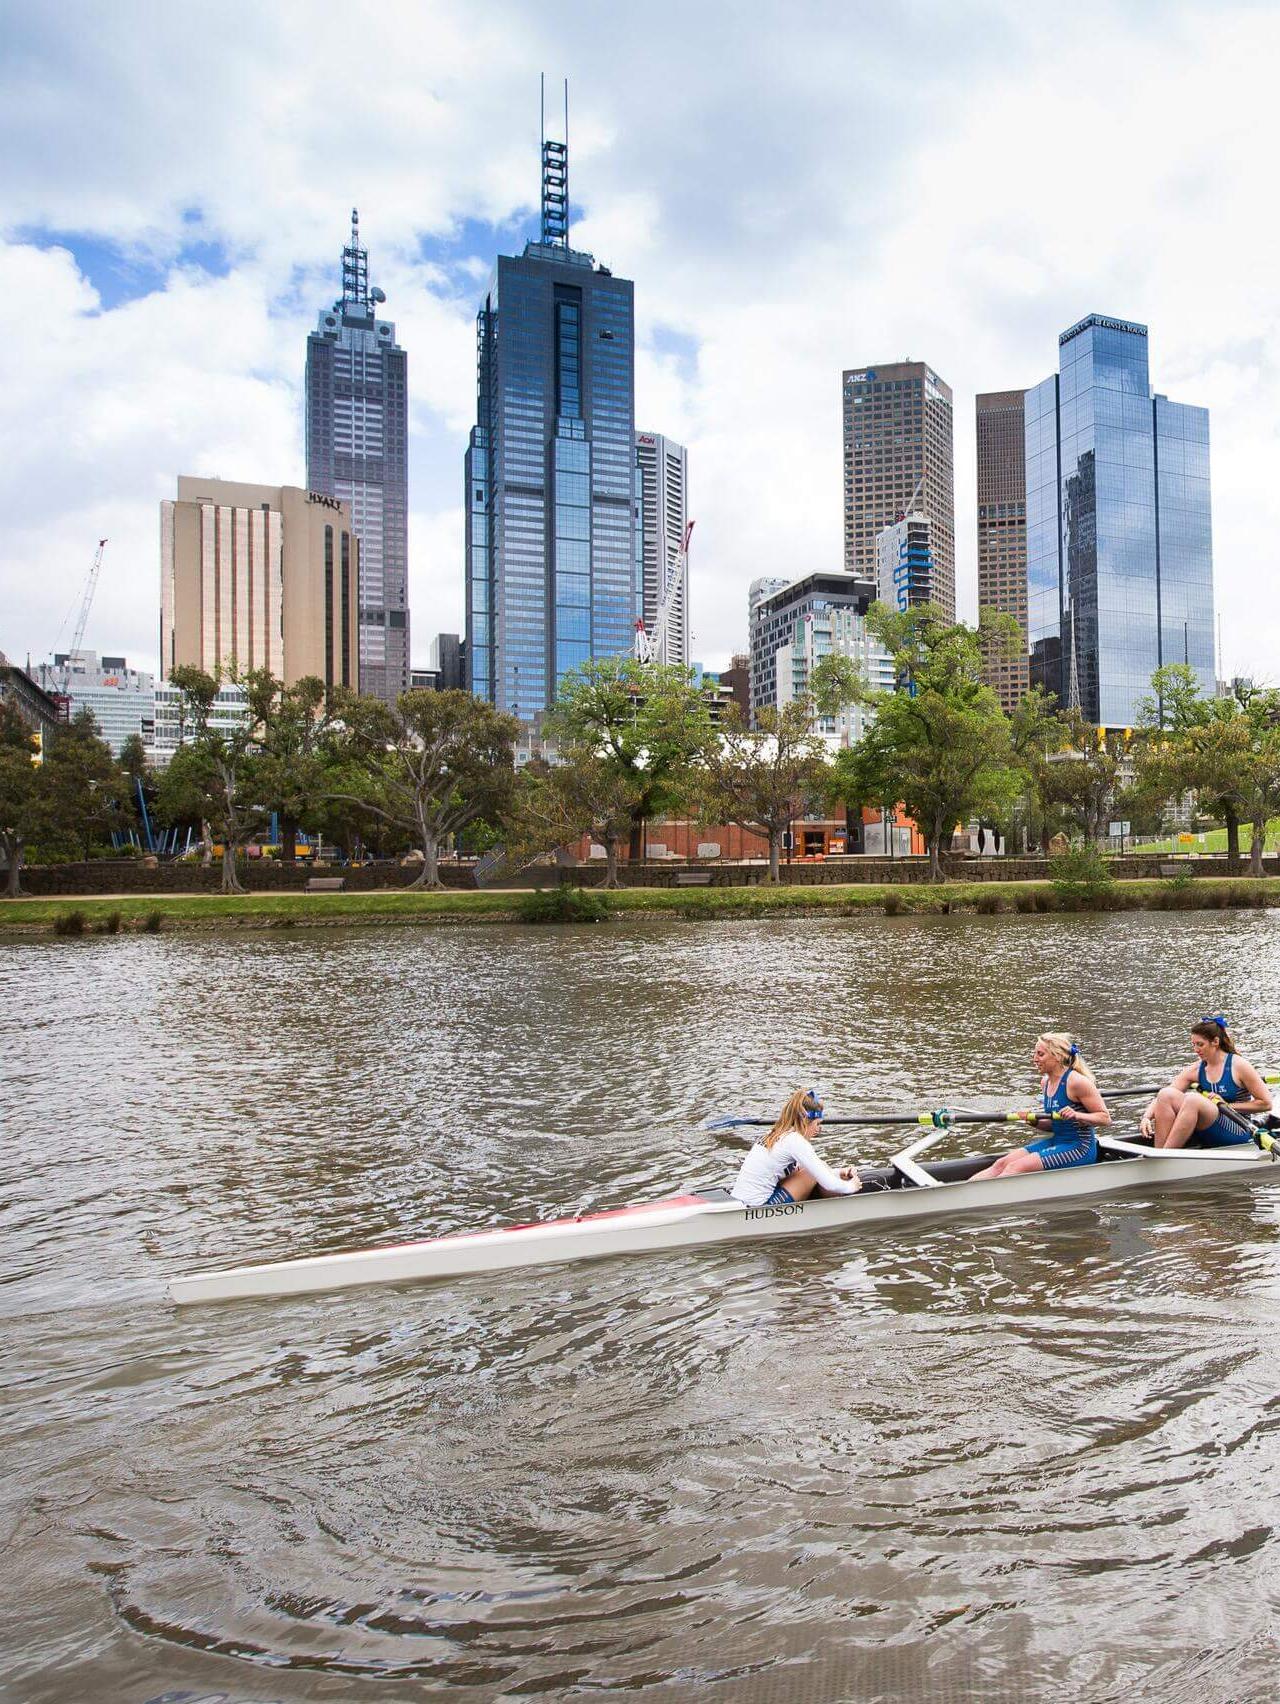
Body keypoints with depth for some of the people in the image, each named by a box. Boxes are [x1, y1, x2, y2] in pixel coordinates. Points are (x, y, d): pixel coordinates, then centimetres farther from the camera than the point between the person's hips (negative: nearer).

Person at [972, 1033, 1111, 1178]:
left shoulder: (1076, 1081, -15)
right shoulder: (1046, 1082, 9)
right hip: (1056, 1142, 8)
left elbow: (1105, 1118, -13)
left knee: (1016, 1167, -22)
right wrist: (1035, 1122, -4)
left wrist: (1077, 1115, -29)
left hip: (1080, 1149, -8)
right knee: (1002, 1163, -9)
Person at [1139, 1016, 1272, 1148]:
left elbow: (1266, 1103, -3)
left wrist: (1227, 1105, -9)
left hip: (1238, 1133, -5)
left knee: (1193, 1099, -33)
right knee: (1166, 1094, -20)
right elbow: (1162, 1099, -1)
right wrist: (1146, 1117, -19)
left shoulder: (1238, 1066, -4)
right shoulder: (1195, 1070, 7)